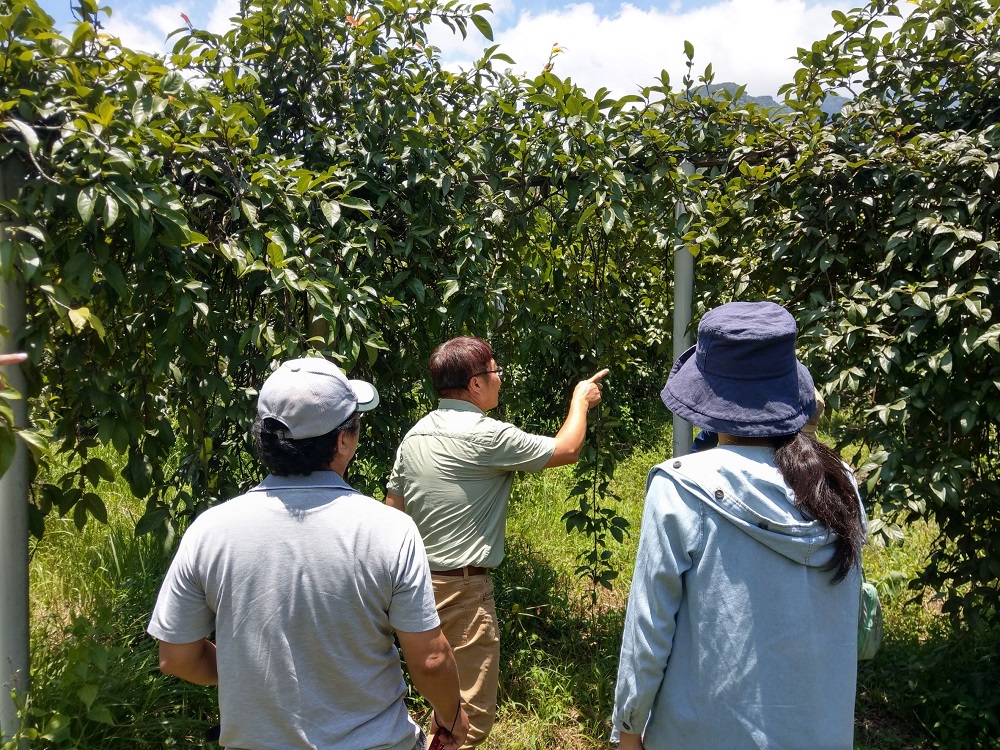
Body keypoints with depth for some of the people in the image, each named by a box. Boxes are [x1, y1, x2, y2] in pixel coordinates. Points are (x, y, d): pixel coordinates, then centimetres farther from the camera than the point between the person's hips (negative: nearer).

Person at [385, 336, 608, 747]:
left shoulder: (414, 436, 6)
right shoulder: (486, 436, -18)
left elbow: (392, 511, 11)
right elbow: (566, 451, -7)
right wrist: (580, 400, 10)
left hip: (420, 582, 9)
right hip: (462, 587, -9)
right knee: (471, 713, 2)